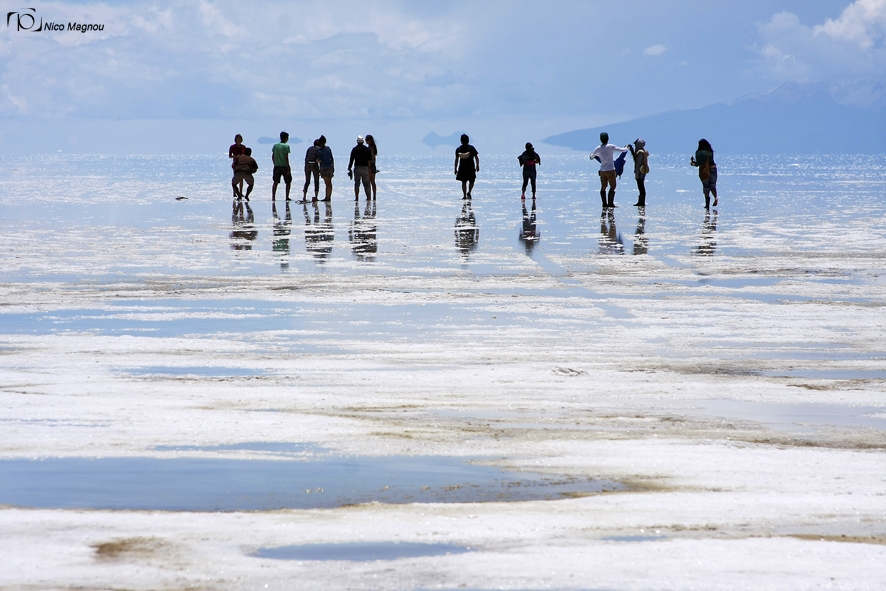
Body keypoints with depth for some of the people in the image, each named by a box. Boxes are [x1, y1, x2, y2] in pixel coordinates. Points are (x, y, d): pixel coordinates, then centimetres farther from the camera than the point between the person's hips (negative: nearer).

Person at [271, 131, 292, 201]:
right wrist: (288, 168, -11)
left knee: (275, 183, 8)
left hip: (277, 167, 5)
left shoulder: (275, 145, 6)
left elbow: (272, 157, 7)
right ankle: (287, 197, 4)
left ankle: (273, 197, 3)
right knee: (288, 182, 8)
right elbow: (286, 158, -14)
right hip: (284, 166, -5)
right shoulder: (286, 146, -11)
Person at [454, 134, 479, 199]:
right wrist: (477, 166, 8)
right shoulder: (472, 148, -5)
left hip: (462, 168, 1)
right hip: (471, 168, -1)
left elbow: (456, 160, -2)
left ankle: (464, 195, 8)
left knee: (464, 182, 11)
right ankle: (469, 192, -11)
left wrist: (455, 169, 4)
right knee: (471, 181, 11)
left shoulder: (458, 149, -2)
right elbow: (476, 158, -3)